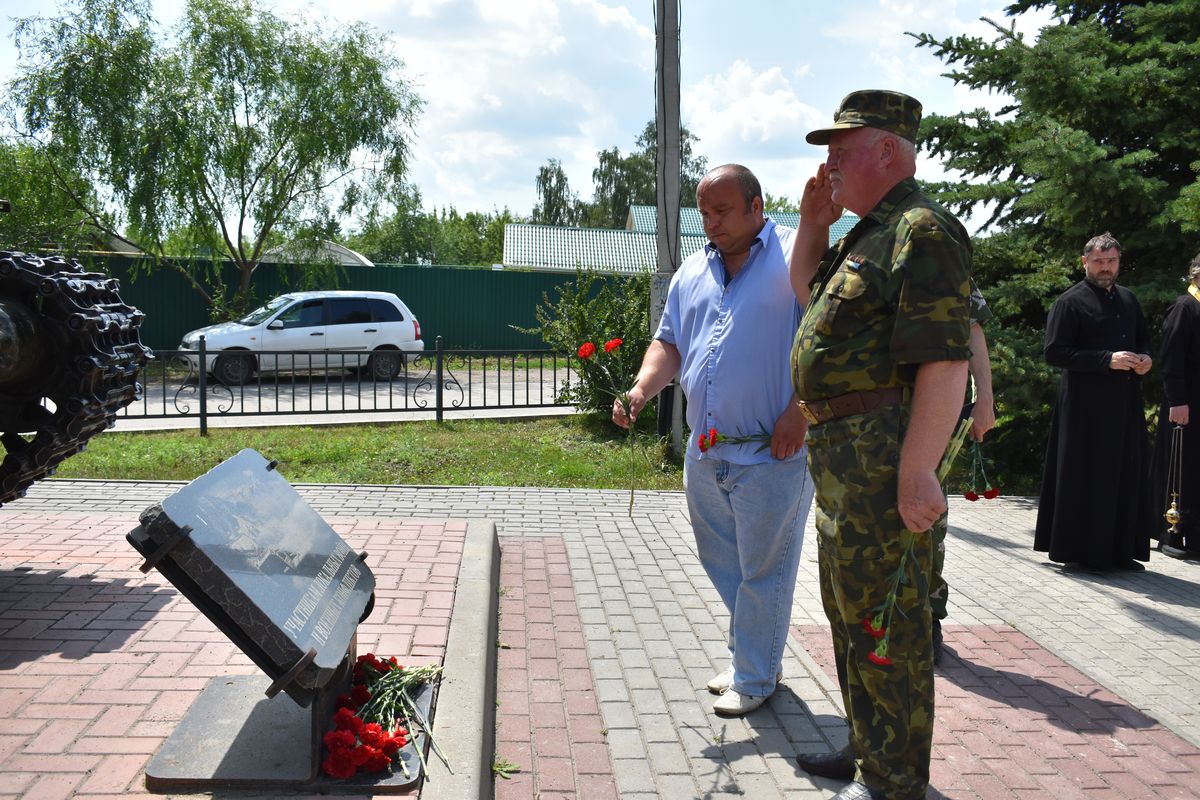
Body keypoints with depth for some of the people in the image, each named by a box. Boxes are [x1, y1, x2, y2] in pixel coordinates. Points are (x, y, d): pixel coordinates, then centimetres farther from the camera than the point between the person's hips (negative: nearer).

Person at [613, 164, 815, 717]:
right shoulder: (692, 272, 14)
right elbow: (669, 343, 16)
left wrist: (799, 412, -19)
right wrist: (641, 389, -3)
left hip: (771, 457, -7)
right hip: (704, 453, 7)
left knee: (763, 571, 6)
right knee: (724, 566, 17)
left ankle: (754, 680, 22)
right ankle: (750, 657, 35)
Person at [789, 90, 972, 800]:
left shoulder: (923, 231, -16)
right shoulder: (869, 236, 17)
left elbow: (946, 363, -24)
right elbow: (808, 293, 32)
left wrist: (917, 474, -27)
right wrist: (813, 222, 16)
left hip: (885, 460, -11)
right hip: (843, 459, 11)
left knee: (883, 621, -1)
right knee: (851, 609, 20)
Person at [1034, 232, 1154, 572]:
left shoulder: (1128, 299, 14)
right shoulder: (1070, 302, -6)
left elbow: (1144, 338, 25)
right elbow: (1054, 352, -12)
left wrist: (1145, 358, 1)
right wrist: (1107, 359, -19)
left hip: (1125, 404, 6)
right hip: (1086, 406, -6)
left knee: (1126, 477, 7)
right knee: (1085, 479, -3)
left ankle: (1120, 550, 16)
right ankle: (1078, 552, 5)